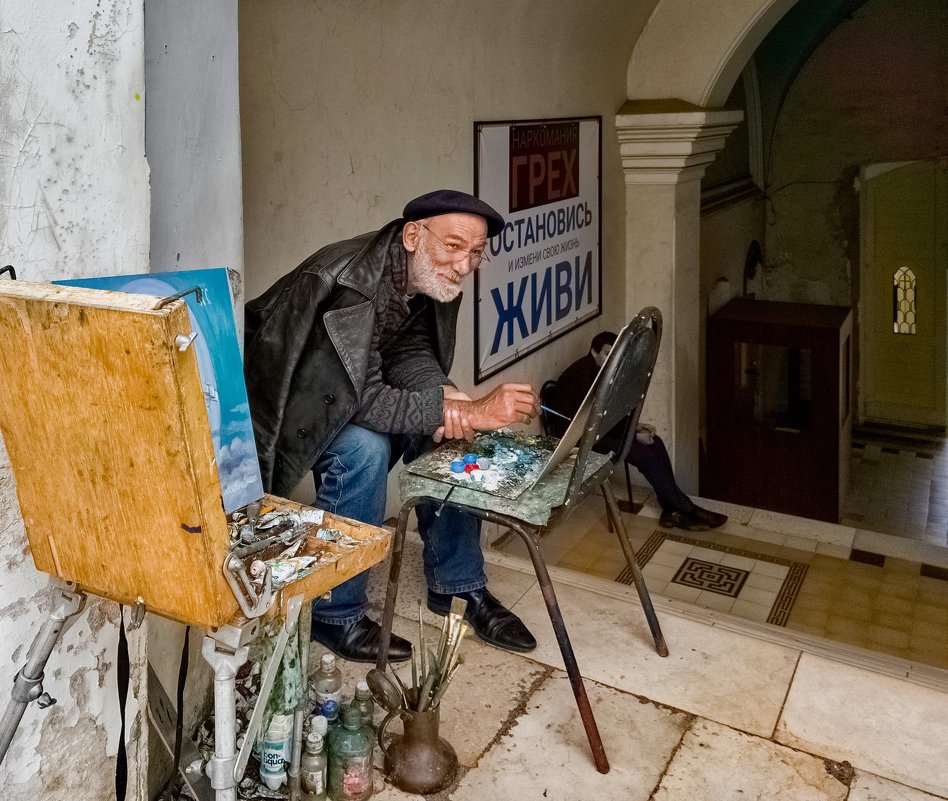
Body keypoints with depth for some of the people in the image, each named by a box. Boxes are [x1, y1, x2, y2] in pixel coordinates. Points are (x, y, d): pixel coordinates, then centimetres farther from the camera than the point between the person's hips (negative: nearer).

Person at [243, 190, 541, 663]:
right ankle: (334, 615, -14)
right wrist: (469, 411, -42)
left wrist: (445, 397, -25)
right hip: (291, 403, -7)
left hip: (353, 390, 8)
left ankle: (456, 583, 4)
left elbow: (410, 351, -3)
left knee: (448, 430, -10)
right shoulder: (349, 282, -34)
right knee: (364, 447, -32)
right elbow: (361, 400, -39)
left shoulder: (430, 277, -9)